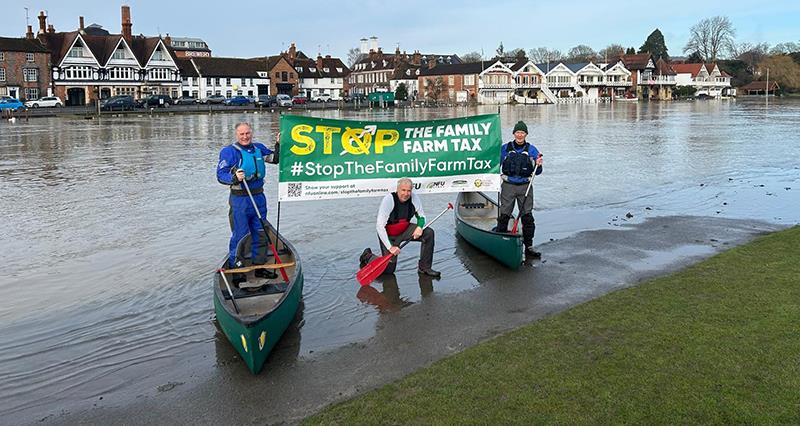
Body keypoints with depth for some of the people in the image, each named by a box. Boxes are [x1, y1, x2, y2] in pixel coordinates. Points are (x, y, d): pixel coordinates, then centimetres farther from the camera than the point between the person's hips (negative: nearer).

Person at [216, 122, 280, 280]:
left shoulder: (258, 148, 10)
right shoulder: (229, 151, -7)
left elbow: (275, 159, 18)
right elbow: (221, 175, -12)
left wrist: (279, 144, 3)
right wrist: (235, 178, -31)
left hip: (259, 197, 6)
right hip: (240, 199, -6)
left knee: (259, 234, 13)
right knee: (239, 236, -4)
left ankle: (259, 267, 25)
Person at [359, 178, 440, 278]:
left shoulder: (414, 198, -15)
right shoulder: (389, 200, -28)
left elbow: (421, 216, 3)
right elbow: (379, 226, -29)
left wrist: (419, 227, -21)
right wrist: (390, 247, -31)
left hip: (405, 229, 5)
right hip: (389, 235, -5)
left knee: (429, 233, -16)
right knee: (389, 269, -6)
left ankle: (424, 268, -3)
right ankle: (368, 256, 24)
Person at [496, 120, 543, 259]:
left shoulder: (531, 150, 3)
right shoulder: (505, 148, 3)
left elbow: (537, 172, 4)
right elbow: (497, 165, 12)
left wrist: (538, 165, -16)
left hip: (525, 186, 0)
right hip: (508, 186, 0)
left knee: (527, 217, 0)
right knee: (504, 216, 0)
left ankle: (528, 247, 6)